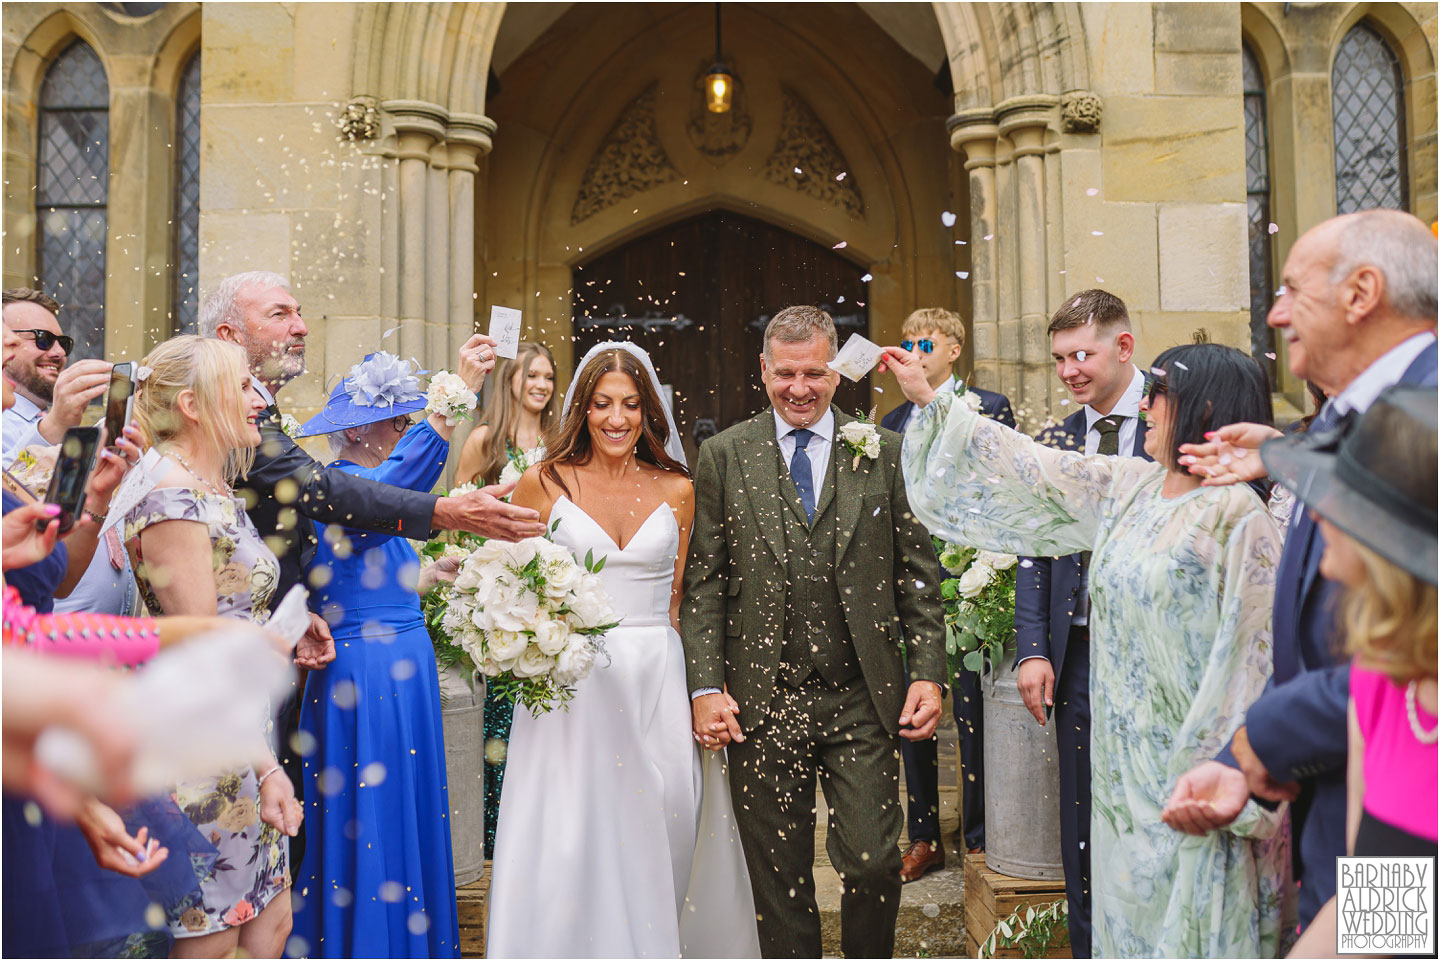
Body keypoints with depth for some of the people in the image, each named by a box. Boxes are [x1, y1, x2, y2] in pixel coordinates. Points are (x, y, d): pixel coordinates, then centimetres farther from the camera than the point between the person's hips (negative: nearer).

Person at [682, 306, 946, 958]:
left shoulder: (885, 451, 6)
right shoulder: (723, 456, 5)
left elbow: (918, 574, 7)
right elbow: (702, 582, 2)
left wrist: (928, 673, -2)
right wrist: (706, 687, -5)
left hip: (864, 701, 0)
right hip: (760, 702, 0)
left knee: (874, 864, 1)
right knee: (778, 874, 9)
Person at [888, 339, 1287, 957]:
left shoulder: (1239, 516, -15)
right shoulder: (1126, 488, 6)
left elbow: (1256, 657, -16)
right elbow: (1032, 471, 13)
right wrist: (928, 400, 15)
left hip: (1191, 776, -7)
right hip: (1123, 764, 7)